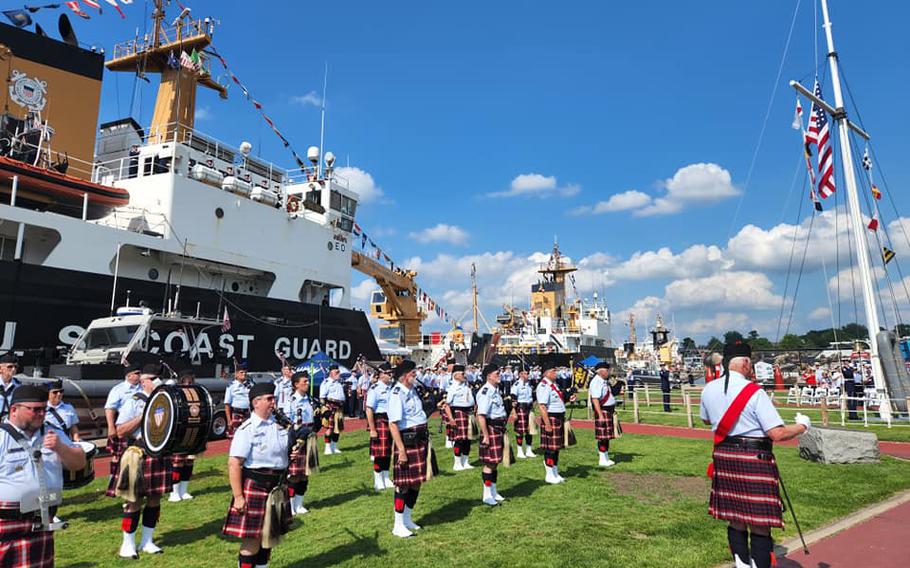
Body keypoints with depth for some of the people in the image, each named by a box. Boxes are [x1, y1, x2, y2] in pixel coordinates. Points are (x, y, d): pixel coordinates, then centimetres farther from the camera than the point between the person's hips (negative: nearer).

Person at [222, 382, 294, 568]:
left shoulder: (279, 424, 4)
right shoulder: (247, 429, -15)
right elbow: (234, 464, -18)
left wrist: (292, 455, -3)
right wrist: (238, 496, -20)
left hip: (277, 488, 6)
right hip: (254, 487, -6)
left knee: (269, 535, 17)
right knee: (252, 540, 1)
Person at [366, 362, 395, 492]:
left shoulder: (392, 387, 8)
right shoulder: (375, 389, -13)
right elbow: (369, 410, -17)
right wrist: (372, 430, -19)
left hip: (391, 421, 7)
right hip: (380, 422, -7)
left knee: (388, 452, 14)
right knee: (379, 452, -2)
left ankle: (386, 478, 25)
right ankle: (378, 481, 10)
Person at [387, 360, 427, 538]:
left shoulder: (412, 390, 12)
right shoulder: (397, 394, -17)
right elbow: (393, 425, -21)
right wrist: (401, 450, -23)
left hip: (420, 439, 9)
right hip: (407, 440, -9)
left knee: (416, 481, 16)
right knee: (404, 483, 0)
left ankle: (407, 518, 32)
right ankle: (398, 525, 13)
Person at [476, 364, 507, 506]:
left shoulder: (495, 389, 12)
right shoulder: (485, 392, -19)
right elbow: (481, 415, -25)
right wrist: (486, 436, -24)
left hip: (499, 428, 10)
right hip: (491, 428, -10)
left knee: (495, 461, 17)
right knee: (490, 463, -3)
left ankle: (494, 492, 28)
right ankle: (487, 496, 8)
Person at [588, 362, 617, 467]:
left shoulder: (605, 381, 13)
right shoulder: (596, 382, -18)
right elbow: (595, 399, -24)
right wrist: (600, 415, -26)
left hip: (609, 411, 10)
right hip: (602, 411, -10)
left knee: (607, 436, 15)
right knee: (603, 436, -3)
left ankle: (606, 457, 25)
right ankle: (603, 460, 4)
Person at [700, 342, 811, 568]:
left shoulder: (708, 389, 3)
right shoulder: (754, 392, -15)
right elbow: (777, 434, -16)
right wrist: (802, 426, 2)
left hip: (724, 456, 6)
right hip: (755, 458, -6)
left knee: (735, 520, 16)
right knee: (760, 524, 2)